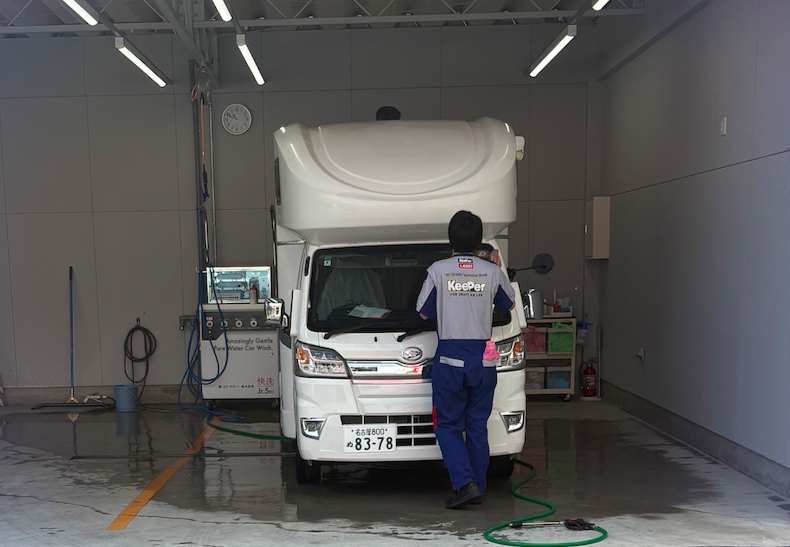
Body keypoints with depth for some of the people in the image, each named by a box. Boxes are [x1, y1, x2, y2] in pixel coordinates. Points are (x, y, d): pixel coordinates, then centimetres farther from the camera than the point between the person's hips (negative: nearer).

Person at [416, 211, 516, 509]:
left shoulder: (438, 270, -7)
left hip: (450, 358, -2)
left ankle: (465, 483, -7)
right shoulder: (492, 272, -2)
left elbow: (424, 313, 2)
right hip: (483, 360, 2)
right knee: (478, 426, 13)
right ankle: (477, 486, 18)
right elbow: (509, 304, 17)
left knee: (448, 426, 7)